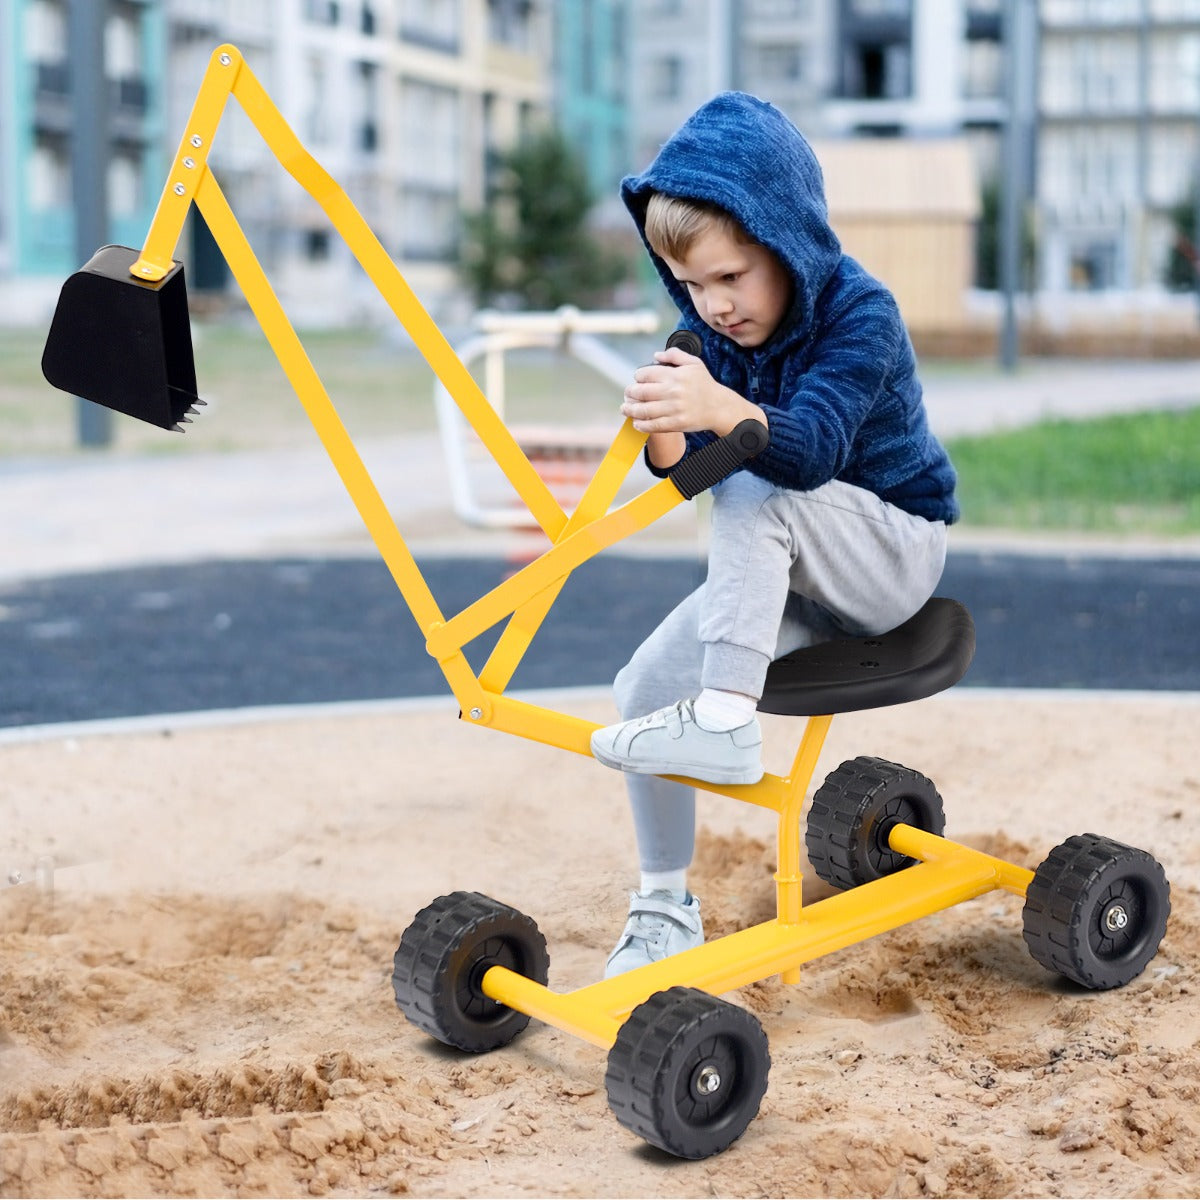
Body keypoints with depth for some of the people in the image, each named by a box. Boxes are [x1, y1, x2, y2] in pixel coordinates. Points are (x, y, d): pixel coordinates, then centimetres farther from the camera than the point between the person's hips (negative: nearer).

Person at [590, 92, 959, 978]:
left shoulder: (860, 314, -21)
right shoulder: (711, 328, -2)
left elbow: (812, 448, -38)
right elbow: (689, 471, -9)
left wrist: (722, 409, -57)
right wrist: (665, 435, -33)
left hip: (894, 553, -6)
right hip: (791, 572, 6)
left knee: (752, 494, -34)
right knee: (647, 683, -11)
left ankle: (726, 724, -35)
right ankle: (664, 912, 2)